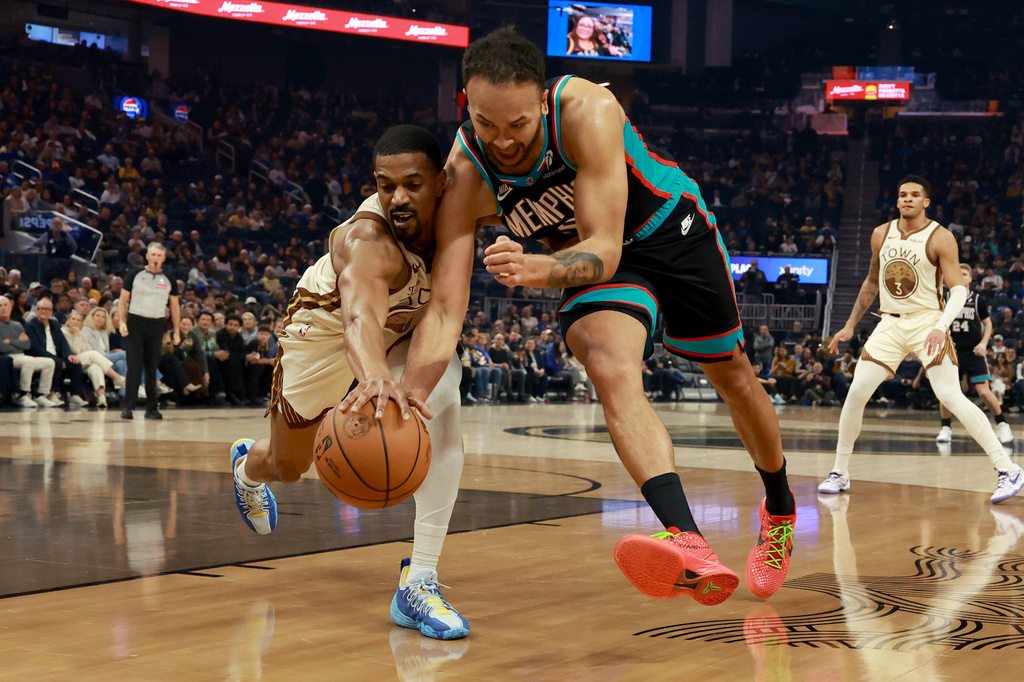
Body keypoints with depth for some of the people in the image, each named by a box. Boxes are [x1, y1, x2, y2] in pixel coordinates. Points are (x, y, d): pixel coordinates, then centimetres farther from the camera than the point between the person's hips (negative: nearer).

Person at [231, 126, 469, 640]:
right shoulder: (368, 241, -43)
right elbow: (361, 318, -63)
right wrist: (376, 377, -85)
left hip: (408, 325, 3)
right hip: (328, 324, -3)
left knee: (441, 397, -32)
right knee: (288, 467, 17)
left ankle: (420, 582, -29)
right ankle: (248, 466, 60)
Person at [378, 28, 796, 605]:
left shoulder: (587, 112, -36)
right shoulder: (465, 176, -26)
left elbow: (604, 250, -37)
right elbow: (445, 309, -30)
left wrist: (539, 270, -58)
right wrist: (403, 404, -45)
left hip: (671, 228, -1)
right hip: (593, 259, 1)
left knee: (734, 380, 12)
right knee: (612, 372, -29)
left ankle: (780, 509, 41)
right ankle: (689, 544, -43)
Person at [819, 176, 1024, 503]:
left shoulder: (940, 238, -10)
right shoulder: (881, 235, 5)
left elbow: (959, 289, -15)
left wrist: (941, 326, -31)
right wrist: (850, 325, 18)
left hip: (926, 322, -5)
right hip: (890, 323, 5)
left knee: (951, 397, -17)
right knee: (856, 393, -4)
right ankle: (839, 473, 10)